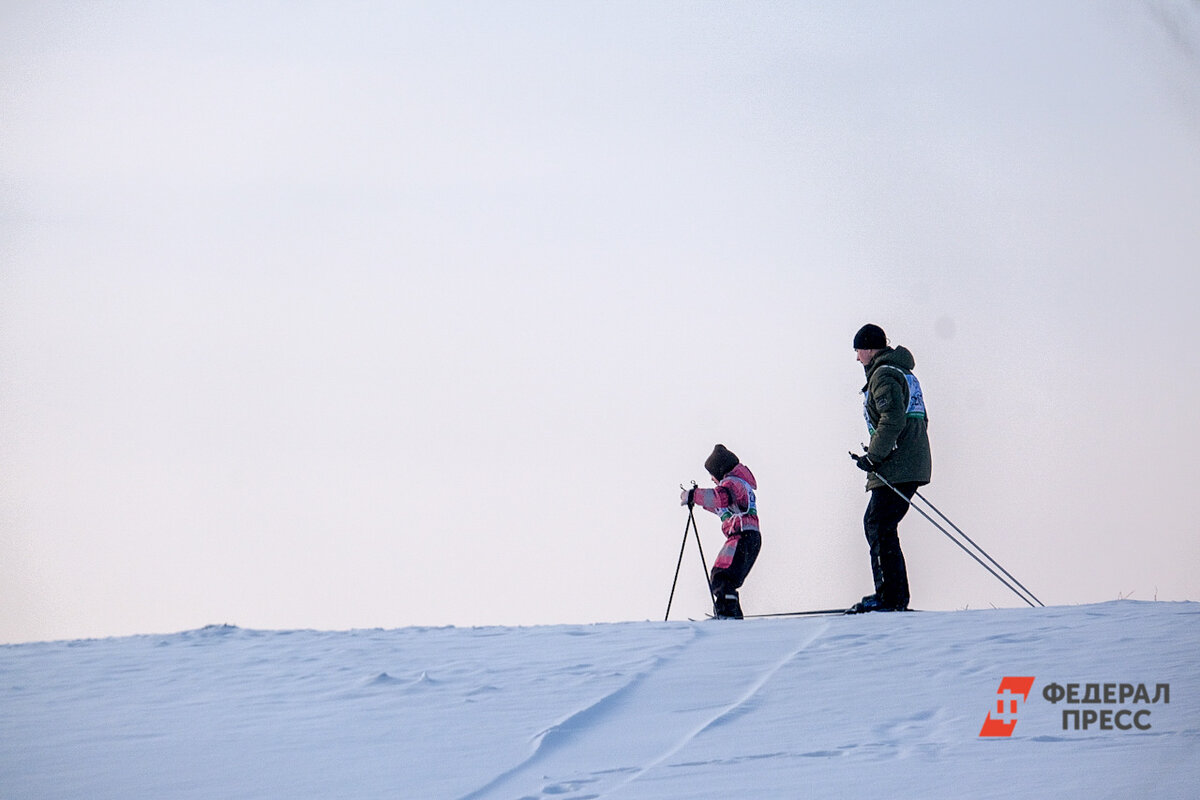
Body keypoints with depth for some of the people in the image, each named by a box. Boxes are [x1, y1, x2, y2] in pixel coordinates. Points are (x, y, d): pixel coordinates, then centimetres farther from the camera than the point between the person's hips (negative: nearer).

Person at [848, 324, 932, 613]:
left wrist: (873, 457, -17)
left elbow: (893, 419, -23)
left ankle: (892, 597, -12)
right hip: (914, 464, 10)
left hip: (896, 468, -10)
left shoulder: (883, 375, -10)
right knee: (874, 522, 14)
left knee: (881, 528, -9)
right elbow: (920, 419, 25)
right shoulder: (904, 373, 23)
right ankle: (890, 593, 14)